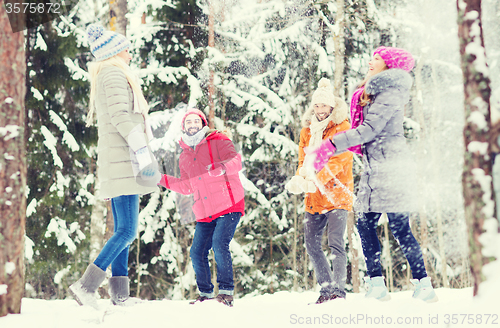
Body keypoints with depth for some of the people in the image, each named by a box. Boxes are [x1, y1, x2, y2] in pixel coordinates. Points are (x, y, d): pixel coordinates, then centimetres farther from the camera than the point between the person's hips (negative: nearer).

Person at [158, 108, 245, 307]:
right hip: (205, 214, 6)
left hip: (229, 205, -6)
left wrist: (222, 167, -36)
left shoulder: (218, 141, 1)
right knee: (197, 253, -1)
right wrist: (162, 179, 17)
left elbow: (236, 160, -15)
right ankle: (206, 294, 14)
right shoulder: (184, 157, 19)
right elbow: (187, 187, 25)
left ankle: (226, 292, -14)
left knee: (219, 244, -22)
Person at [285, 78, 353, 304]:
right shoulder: (308, 130, 14)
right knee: (312, 245, 6)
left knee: (335, 242, -16)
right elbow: (303, 160, 10)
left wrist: (315, 181, -27)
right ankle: (326, 288, 16)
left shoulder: (342, 127, -4)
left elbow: (338, 161, -15)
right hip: (314, 199, 6)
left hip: (337, 194, -6)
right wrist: (299, 178, -14)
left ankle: (338, 289, -13)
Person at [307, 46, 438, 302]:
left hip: (391, 166, -9)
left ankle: (424, 287, -6)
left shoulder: (390, 93, -9)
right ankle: (376, 285, 4)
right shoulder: (371, 93, 20)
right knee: (365, 225, 3)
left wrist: (332, 145, -18)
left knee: (399, 227, -10)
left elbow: (370, 129, -18)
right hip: (374, 168, 9)